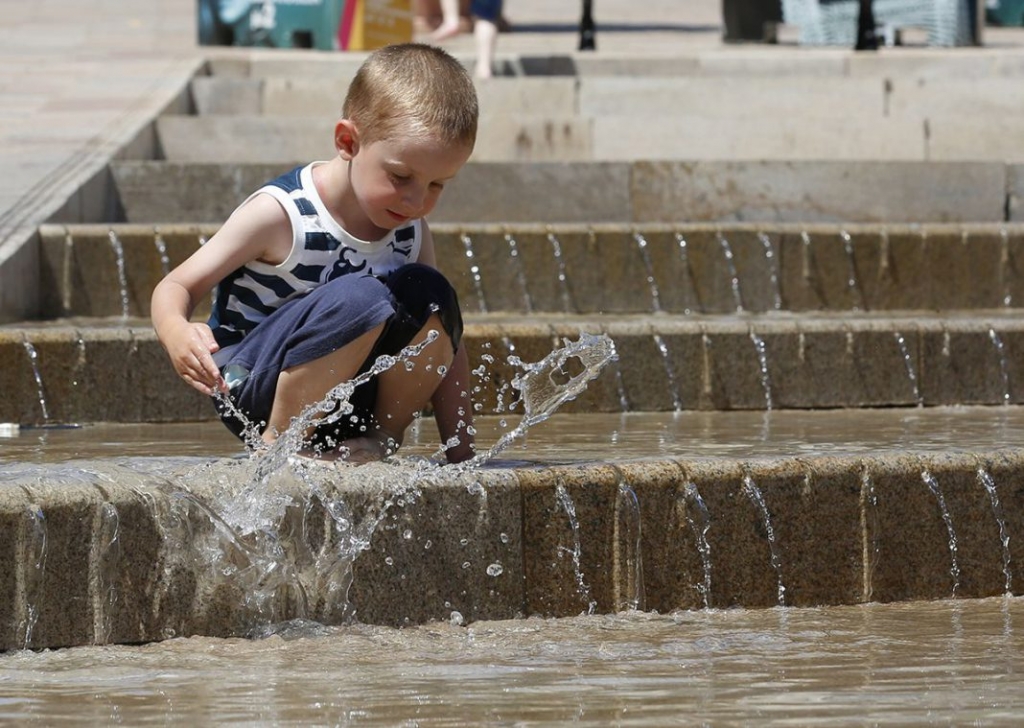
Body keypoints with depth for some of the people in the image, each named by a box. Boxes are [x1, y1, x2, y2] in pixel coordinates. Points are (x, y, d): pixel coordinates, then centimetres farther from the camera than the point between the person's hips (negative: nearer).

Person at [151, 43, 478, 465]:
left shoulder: (410, 231, 3)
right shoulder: (281, 214, -15)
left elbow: (444, 343, 9)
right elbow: (178, 286, -11)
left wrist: (461, 452, 2)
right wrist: (175, 332, -36)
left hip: (345, 404, 6)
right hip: (252, 391, -6)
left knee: (429, 296, -16)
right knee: (361, 299, -32)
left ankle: (383, 438, -5)